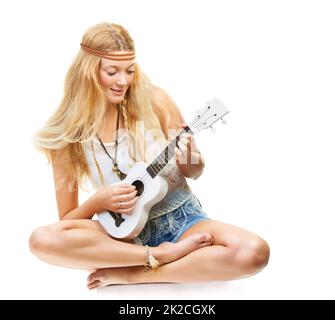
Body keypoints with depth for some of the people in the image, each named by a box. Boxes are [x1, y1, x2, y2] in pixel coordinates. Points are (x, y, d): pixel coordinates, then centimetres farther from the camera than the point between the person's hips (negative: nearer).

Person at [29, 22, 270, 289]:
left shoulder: (153, 100, -7)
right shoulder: (69, 135, -6)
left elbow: (194, 172, 3)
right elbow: (68, 219, 1)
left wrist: (192, 162, -21)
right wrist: (98, 202, -20)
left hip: (181, 218, 1)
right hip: (126, 232, 0)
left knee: (255, 252, -27)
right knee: (42, 239, -27)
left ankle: (129, 274, -16)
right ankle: (164, 255, -17)